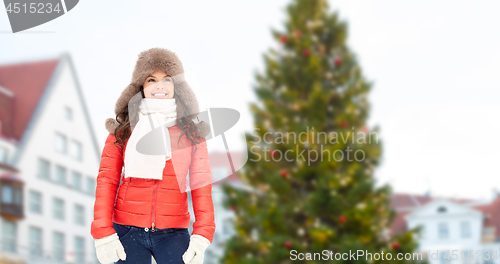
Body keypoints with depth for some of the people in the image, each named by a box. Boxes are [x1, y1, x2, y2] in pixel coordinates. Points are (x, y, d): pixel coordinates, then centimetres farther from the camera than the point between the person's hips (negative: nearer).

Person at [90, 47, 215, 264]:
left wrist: (202, 236, -11)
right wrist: (103, 233, -9)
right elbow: (106, 180, 1)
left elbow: (201, 184, 2)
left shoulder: (191, 131, 7)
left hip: (173, 233, 0)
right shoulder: (123, 128, 6)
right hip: (127, 230, 0)